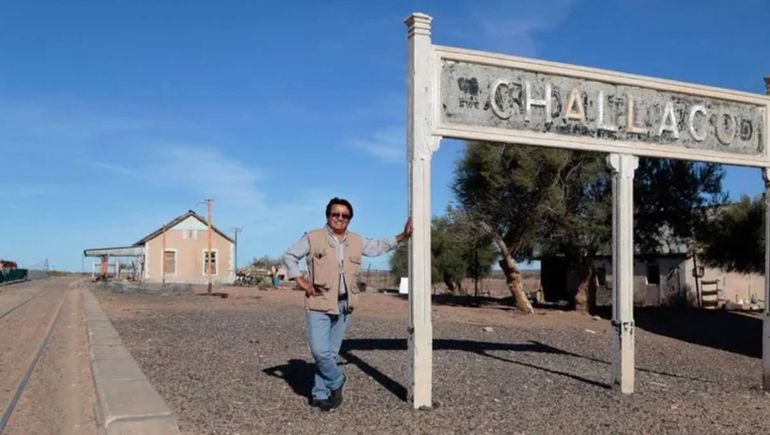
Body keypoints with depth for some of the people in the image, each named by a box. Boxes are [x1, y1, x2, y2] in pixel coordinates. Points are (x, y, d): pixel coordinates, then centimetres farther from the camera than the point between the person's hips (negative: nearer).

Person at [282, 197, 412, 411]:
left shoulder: (356, 241, 11)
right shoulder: (313, 238, -3)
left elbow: (378, 247, 25)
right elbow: (289, 255, 4)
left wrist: (402, 236, 19)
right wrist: (300, 281, -4)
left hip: (343, 305, 4)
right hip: (319, 303, -4)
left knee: (331, 352, 8)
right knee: (320, 350, -12)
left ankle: (320, 394, 19)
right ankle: (336, 381, 14)